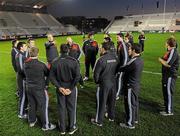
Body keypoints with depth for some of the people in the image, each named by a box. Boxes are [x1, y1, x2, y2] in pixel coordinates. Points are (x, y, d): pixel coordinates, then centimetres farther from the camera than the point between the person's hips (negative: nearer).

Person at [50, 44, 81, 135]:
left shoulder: (55, 62, -7)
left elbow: (52, 77, -7)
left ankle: (62, 129, 29)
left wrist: (59, 87, -7)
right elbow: (77, 76, -19)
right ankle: (72, 128, 28)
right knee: (71, 108, 13)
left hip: (60, 88, 2)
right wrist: (70, 88, -14)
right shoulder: (73, 61, -13)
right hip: (71, 88, -2)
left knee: (61, 108, 15)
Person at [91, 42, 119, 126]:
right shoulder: (115, 58, -3)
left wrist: (97, 82, 2)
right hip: (113, 82, 6)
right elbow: (117, 70, 7)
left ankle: (99, 121, 21)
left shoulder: (101, 59, -20)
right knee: (111, 101, 21)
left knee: (101, 103, 7)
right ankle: (111, 117, 39)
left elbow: (96, 73, -15)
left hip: (104, 84, -5)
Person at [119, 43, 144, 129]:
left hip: (130, 86, -9)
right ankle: (135, 119, 39)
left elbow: (122, 69, -18)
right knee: (135, 102, 21)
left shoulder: (133, 62, -26)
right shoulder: (140, 61, 3)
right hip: (136, 85, 9)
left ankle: (130, 123, 17)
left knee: (130, 104, 4)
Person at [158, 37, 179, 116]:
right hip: (167, 74, 10)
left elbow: (168, 64, -25)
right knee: (165, 91, 23)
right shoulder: (170, 51, 11)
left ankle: (169, 111, 8)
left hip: (170, 75, -10)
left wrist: (161, 60, -11)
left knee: (169, 92, -2)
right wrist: (162, 60, 2)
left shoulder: (173, 52, -19)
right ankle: (166, 104, 41)